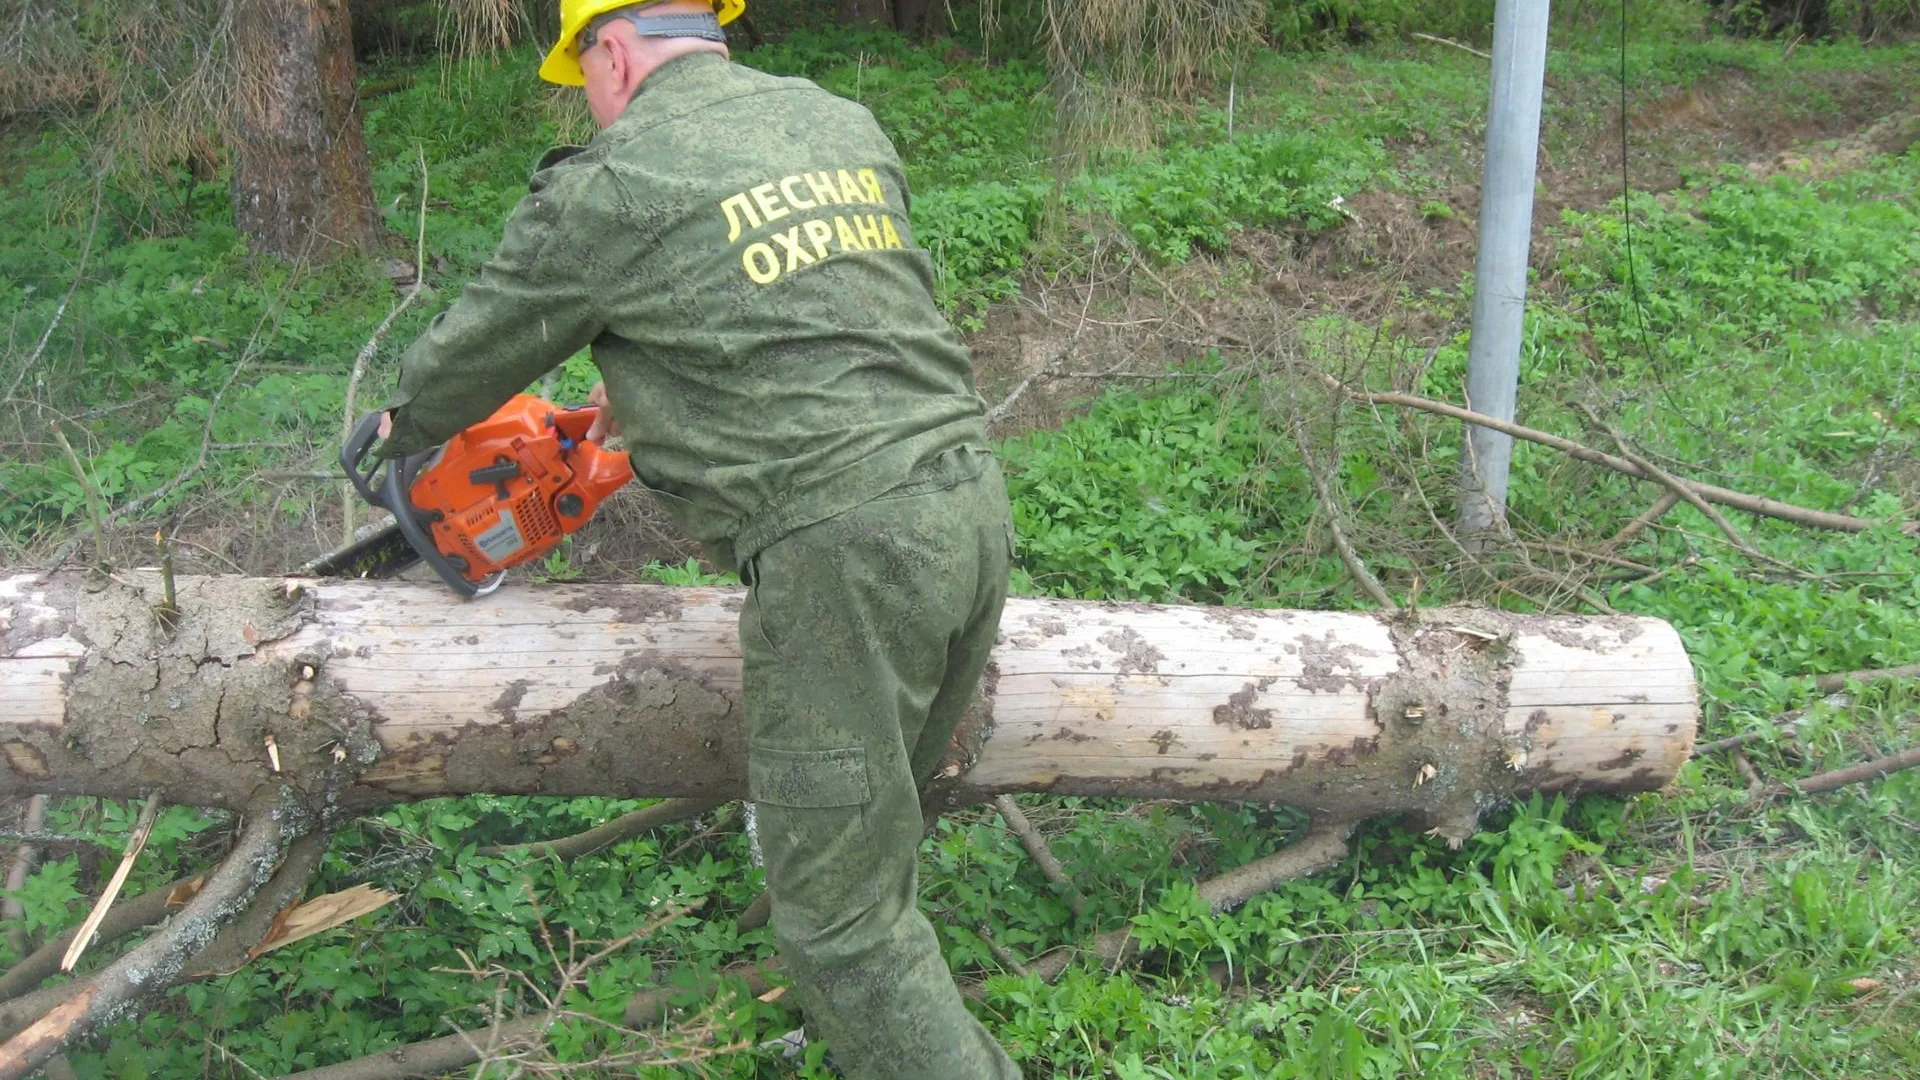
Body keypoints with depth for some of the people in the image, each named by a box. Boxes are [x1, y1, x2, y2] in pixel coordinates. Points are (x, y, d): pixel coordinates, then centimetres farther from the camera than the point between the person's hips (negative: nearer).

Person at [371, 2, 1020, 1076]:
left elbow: (478, 349, 13)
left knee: (836, 908, 4)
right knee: (879, 812, 23)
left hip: (842, 548, -8)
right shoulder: (844, 123, 16)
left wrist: (404, 426, 35)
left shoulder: (606, 189, -2)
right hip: (971, 499, 8)